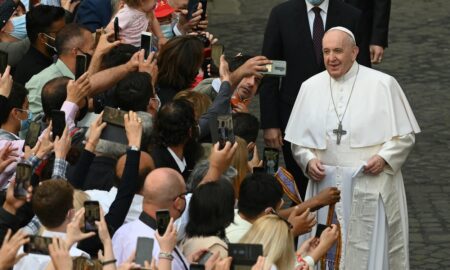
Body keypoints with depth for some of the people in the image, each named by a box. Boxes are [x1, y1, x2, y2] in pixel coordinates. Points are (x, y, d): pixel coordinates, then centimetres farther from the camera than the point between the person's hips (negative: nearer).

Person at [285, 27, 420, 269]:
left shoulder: (383, 85, -3)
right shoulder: (310, 87, 7)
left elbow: (405, 135, 1)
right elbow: (297, 140, 13)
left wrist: (385, 158, -14)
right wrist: (308, 160, -6)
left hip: (370, 187, -3)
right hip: (325, 186, 3)